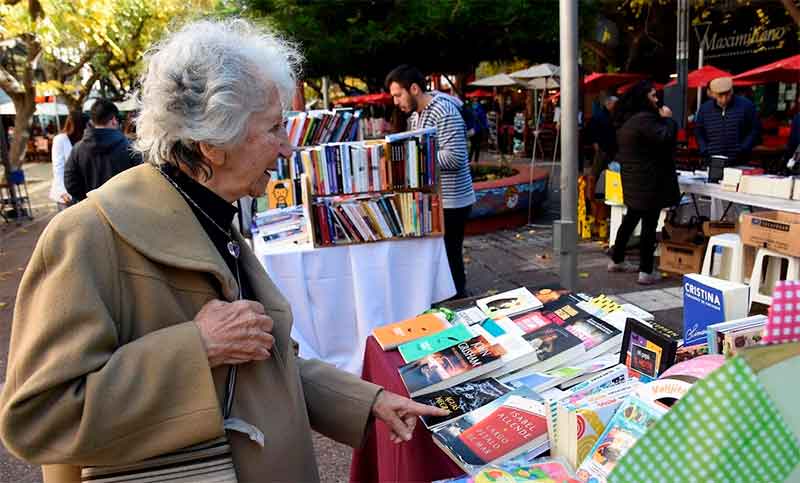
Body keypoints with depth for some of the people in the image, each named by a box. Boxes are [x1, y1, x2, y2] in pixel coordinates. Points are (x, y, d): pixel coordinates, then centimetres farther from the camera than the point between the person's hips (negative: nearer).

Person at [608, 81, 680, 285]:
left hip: (633, 180, 10)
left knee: (630, 219, 20)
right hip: (648, 181, -10)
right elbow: (665, 138, -24)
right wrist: (668, 119, -7)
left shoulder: (627, 119, 12)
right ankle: (646, 272, -2)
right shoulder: (644, 119, -18)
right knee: (649, 225, -5)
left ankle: (616, 261, 30)